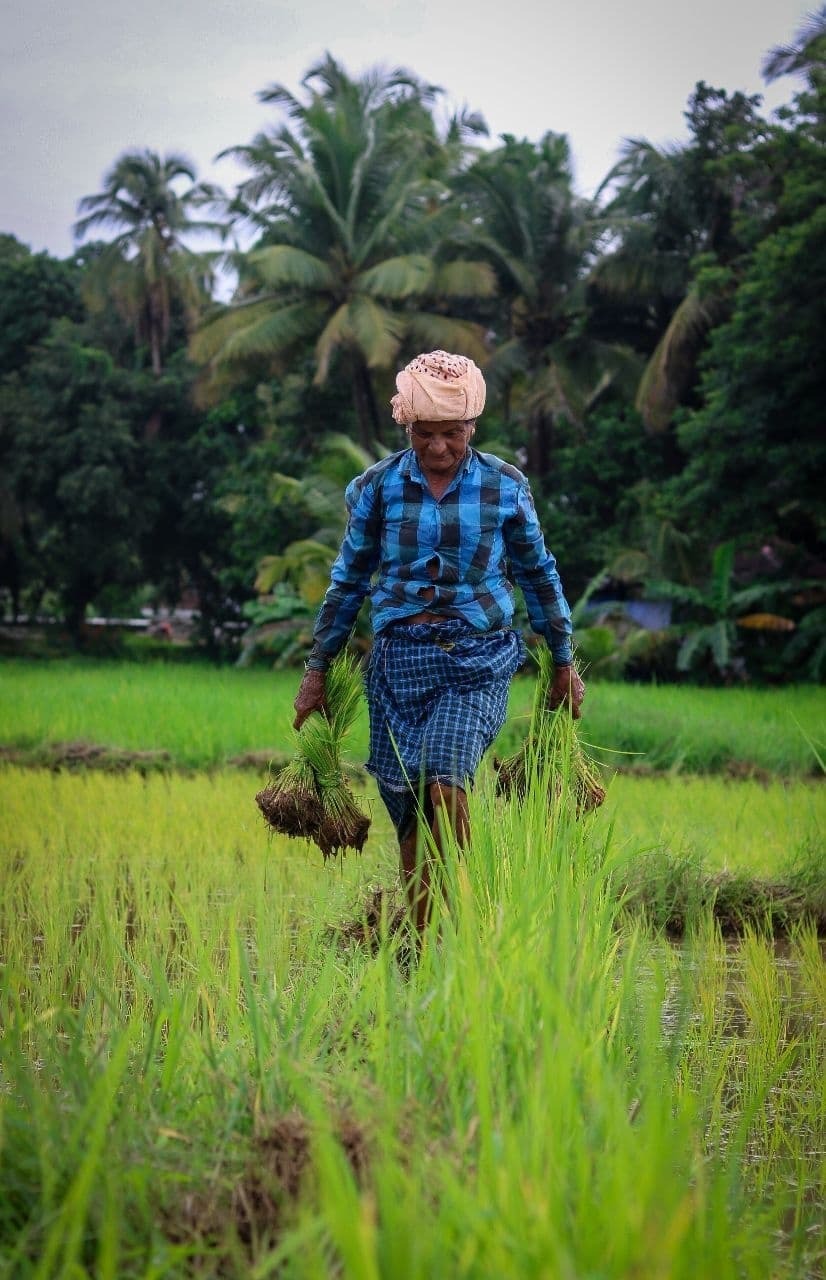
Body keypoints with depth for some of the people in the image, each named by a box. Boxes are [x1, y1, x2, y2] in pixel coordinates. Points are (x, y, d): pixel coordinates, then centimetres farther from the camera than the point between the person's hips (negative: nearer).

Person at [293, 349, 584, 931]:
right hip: (398, 660, 2)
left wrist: (564, 662, 16)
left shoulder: (505, 487, 1)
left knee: (446, 785, -21)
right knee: (409, 810, 2)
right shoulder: (379, 486, 3)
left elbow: (539, 575, 13)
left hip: (476, 661, -2)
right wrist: (317, 670, 13)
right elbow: (349, 581, 12)